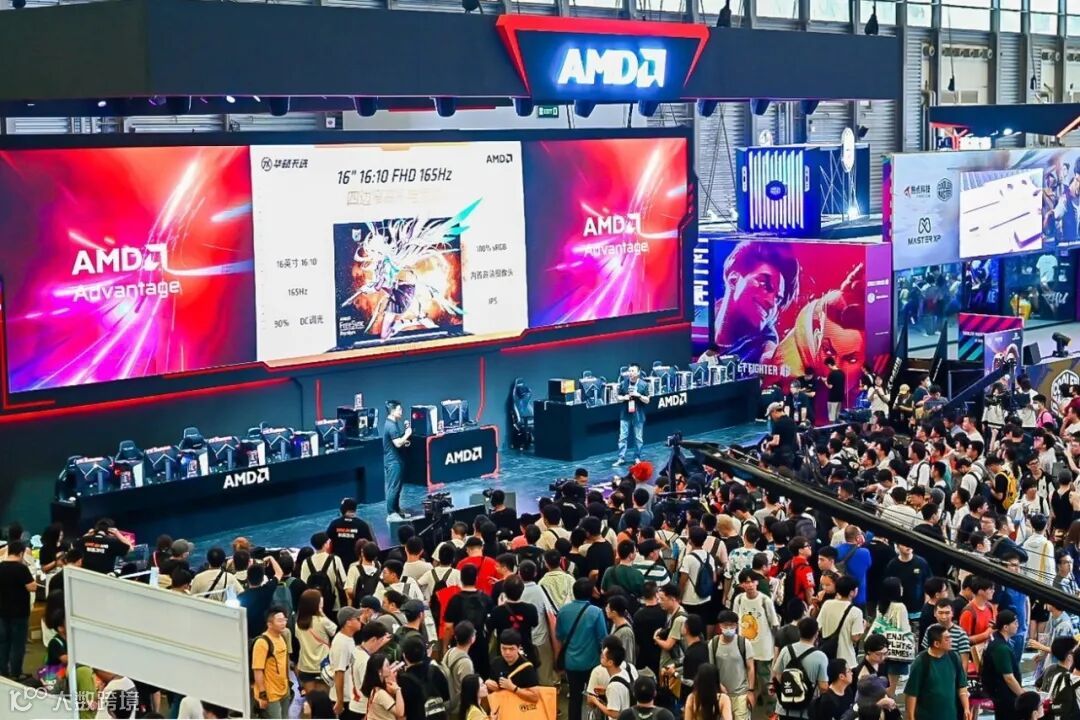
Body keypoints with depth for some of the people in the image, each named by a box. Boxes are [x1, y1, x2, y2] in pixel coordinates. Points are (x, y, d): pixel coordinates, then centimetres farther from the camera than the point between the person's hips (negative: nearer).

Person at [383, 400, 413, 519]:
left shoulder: (391, 423, 12)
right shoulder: (391, 425, -21)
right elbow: (398, 443, -26)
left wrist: (404, 441, 7)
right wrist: (407, 434, -14)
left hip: (394, 459, 11)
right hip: (393, 460, -11)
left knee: (396, 486, 17)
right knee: (393, 487, -7)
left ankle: (396, 510, 25)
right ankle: (391, 514, -4)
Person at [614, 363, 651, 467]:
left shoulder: (643, 384, -5)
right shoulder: (623, 383, -1)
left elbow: (647, 400, -2)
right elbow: (618, 398, 7)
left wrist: (638, 395, -17)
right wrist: (624, 397, -13)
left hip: (638, 415, -1)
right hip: (625, 414, 1)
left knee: (638, 438, 7)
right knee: (623, 437, 0)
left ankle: (637, 457, 19)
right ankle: (621, 458, 3)